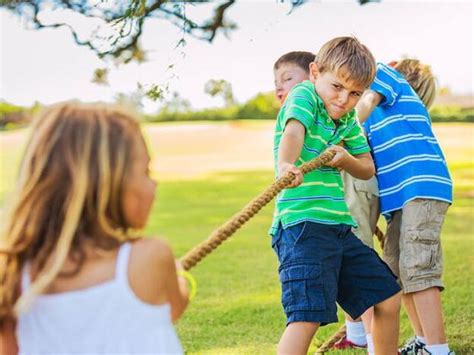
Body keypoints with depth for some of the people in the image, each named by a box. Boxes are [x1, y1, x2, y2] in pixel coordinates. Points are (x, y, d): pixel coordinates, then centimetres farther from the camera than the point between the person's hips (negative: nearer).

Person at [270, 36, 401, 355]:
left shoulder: (349, 119, 16)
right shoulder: (303, 95, -5)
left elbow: (368, 169, 21)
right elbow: (293, 131, -26)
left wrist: (346, 159, -3)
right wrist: (286, 165, -48)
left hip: (339, 227, 8)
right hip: (302, 223, -8)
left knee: (389, 298, 17)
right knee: (308, 316, -22)